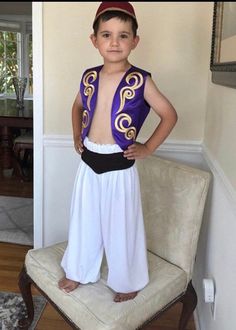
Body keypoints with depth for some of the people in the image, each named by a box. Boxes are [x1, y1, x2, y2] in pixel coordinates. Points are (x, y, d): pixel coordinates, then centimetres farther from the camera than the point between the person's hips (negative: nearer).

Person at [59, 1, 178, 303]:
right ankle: (79, 271, 40)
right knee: (84, 221, 18)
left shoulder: (140, 80, -11)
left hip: (119, 167, -4)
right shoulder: (89, 77, 2)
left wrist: (148, 148, -6)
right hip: (88, 164, 4)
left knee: (122, 226, 9)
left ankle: (128, 280, 32)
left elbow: (170, 115, -3)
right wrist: (76, 137, 11)